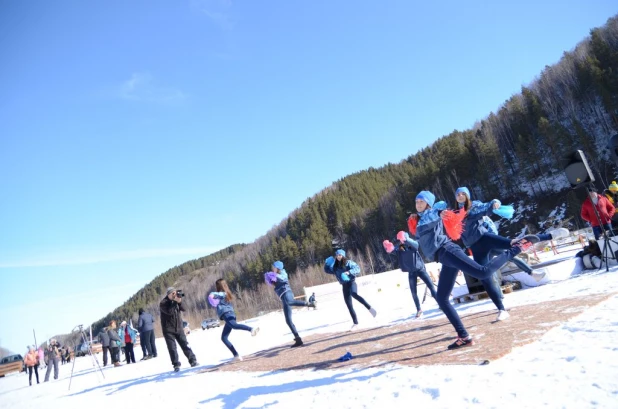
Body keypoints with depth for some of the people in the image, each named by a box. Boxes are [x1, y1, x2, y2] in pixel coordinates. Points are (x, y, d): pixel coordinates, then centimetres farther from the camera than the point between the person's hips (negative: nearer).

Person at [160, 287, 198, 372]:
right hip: (168, 330, -4)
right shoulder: (163, 303, -10)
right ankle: (176, 365, 2)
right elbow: (169, 312, -24)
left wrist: (180, 301, -19)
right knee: (172, 348, -4)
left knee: (185, 345, 3)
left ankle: (193, 361, 7)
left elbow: (183, 309, -4)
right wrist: (175, 302, -26)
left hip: (179, 328, 4)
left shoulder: (176, 300, 6)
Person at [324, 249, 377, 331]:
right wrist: (327, 264, 1)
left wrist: (349, 272, -27)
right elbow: (327, 270, 20)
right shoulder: (335, 266, 11)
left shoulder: (348, 262, -3)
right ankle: (355, 323, 15)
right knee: (349, 305, 5)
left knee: (354, 294, -38)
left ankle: (369, 308, -31)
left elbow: (357, 268, -12)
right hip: (344, 286, 6)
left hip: (351, 282, -6)